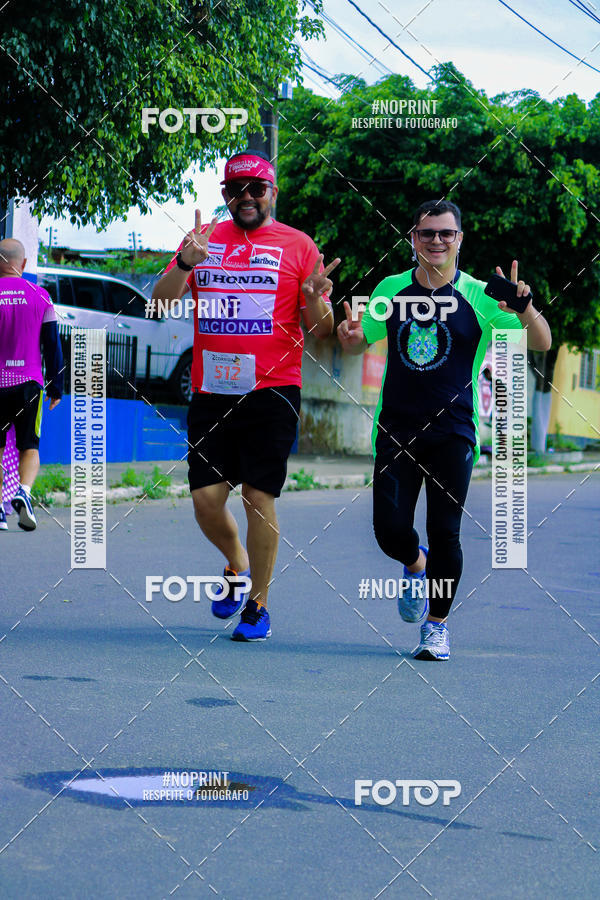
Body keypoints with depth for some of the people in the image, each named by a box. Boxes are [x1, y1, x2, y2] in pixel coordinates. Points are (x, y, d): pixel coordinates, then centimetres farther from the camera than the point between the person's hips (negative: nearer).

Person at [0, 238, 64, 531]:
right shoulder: (40, 296, 1)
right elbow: (52, 345, 3)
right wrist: (56, 386, 10)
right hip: (28, 383, 1)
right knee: (29, 447, 7)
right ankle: (24, 492, -18)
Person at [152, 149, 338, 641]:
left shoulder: (297, 245, 3)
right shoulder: (205, 238, 11)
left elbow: (322, 330, 3)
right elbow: (161, 303, 4)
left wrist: (314, 299, -20)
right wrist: (184, 263, -14)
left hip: (272, 390, -3)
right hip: (211, 392, 3)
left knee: (259, 497, -5)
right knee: (206, 499, 1)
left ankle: (258, 605, 9)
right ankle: (237, 566, 31)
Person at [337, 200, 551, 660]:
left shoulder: (478, 297, -3)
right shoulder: (391, 289, 5)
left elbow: (542, 343, -7)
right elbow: (357, 343, 16)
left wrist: (524, 308, -27)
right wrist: (350, 335, -8)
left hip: (453, 432, -2)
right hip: (396, 429, 2)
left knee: (445, 533, -2)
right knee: (390, 527, -5)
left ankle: (437, 625, 16)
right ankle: (416, 565, 31)